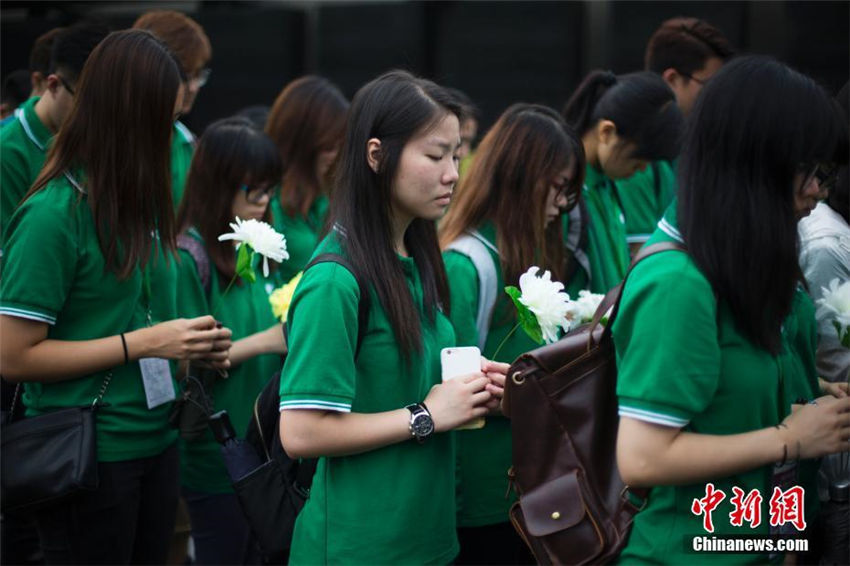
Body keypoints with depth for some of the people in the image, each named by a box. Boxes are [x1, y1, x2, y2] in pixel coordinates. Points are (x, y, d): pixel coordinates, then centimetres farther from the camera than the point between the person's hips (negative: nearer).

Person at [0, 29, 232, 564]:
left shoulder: (138, 201, 5)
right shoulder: (55, 213, -16)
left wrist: (191, 345, -1)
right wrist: (145, 342, -18)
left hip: (155, 441, 7)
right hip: (90, 456, -7)